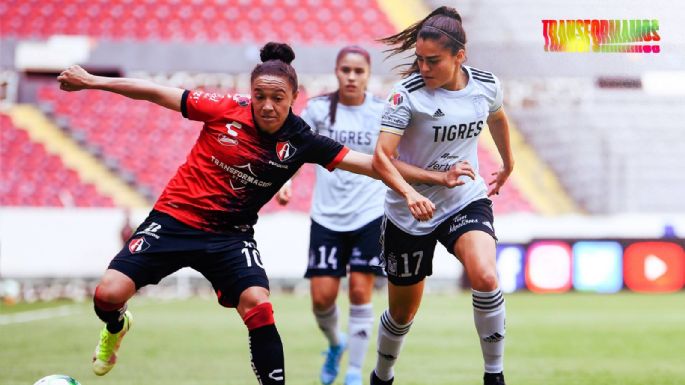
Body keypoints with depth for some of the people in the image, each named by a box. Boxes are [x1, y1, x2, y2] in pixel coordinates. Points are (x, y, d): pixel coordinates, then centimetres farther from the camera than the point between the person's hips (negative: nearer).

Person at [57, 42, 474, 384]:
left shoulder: (300, 141, -11)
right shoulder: (225, 110, -15)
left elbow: (371, 162, -10)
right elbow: (157, 93, -7)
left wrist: (435, 178, -17)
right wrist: (92, 81, -4)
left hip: (230, 234, 1)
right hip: (175, 217, -1)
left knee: (258, 306, -23)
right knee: (109, 294, -11)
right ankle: (116, 328, 28)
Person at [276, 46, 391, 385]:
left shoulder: (383, 112, -2)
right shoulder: (319, 109, -2)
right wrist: (284, 181, -12)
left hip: (371, 214, -1)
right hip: (328, 216, 1)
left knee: (360, 291, -6)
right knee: (322, 296, -4)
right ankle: (335, 344, 28)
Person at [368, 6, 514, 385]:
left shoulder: (486, 85, -8)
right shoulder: (408, 92, -20)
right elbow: (381, 157, -28)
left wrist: (508, 164, 32)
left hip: (467, 200, 2)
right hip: (410, 212, -2)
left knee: (485, 277, -28)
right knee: (402, 312, 12)